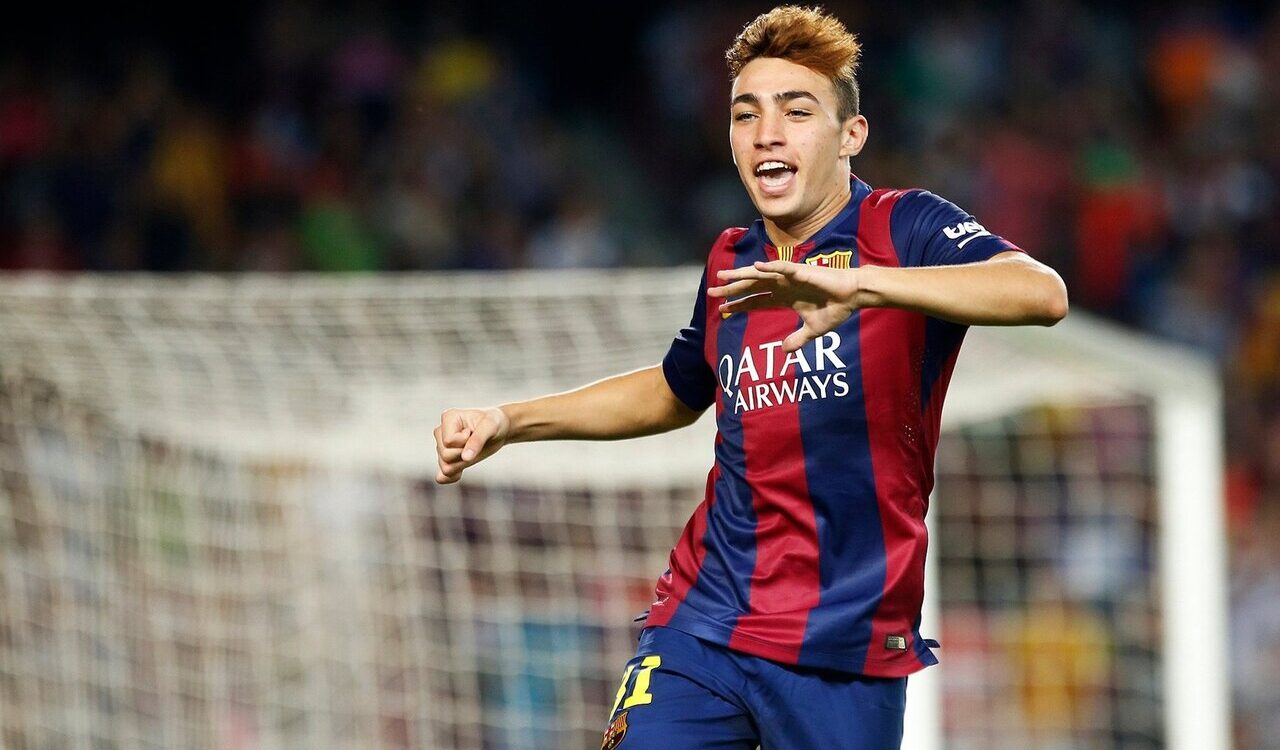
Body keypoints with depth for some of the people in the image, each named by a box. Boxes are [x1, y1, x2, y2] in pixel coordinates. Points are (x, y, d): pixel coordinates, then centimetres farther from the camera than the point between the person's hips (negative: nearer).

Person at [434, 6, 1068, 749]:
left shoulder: (904, 229, -6)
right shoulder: (732, 264, 10)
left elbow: (1042, 293, -27)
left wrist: (858, 281, -40)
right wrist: (509, 421, 21)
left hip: (848, 654, -4)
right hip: (701, 626, 4)